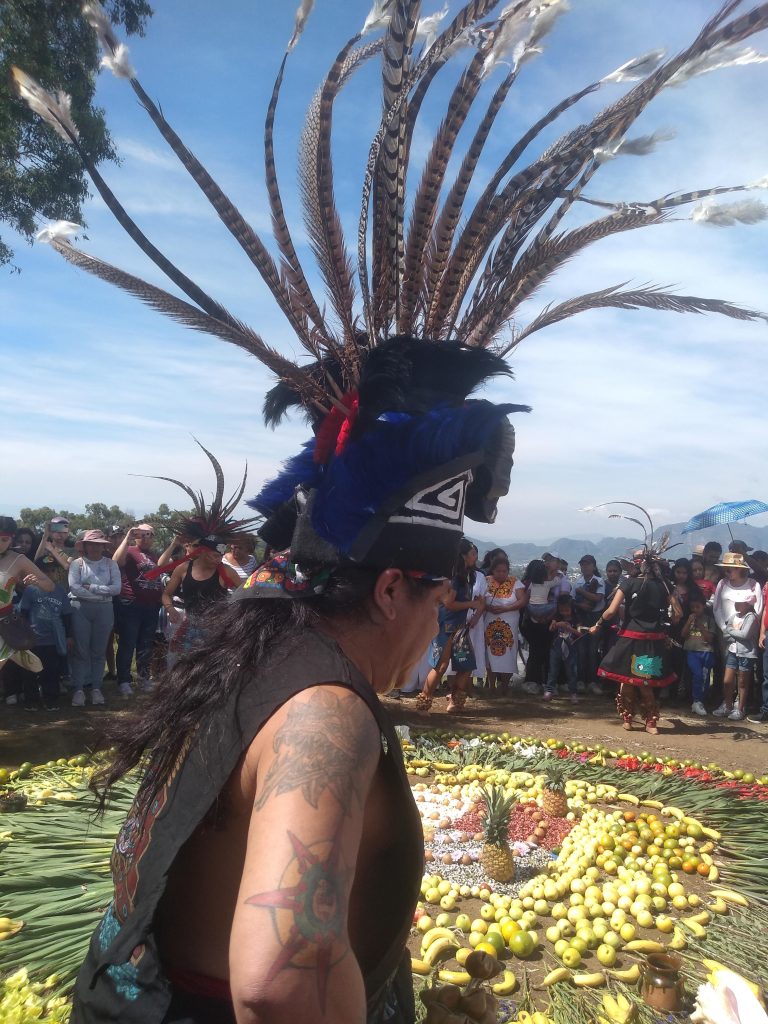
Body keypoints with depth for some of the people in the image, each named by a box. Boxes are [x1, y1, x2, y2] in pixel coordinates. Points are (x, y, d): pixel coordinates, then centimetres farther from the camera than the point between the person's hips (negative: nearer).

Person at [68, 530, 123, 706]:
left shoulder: (111, 564, 7)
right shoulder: (76, 563, 3)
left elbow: (116, 588, -4)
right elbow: (74, 587, -11)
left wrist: (91, 587, -9)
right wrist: (102, 593, -10)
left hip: (104, 610, 2)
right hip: (80, 609, -2)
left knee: (99, 651, 6)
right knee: (81, 650, 0)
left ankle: (96, 688, 14)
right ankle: (78, 689, 5)